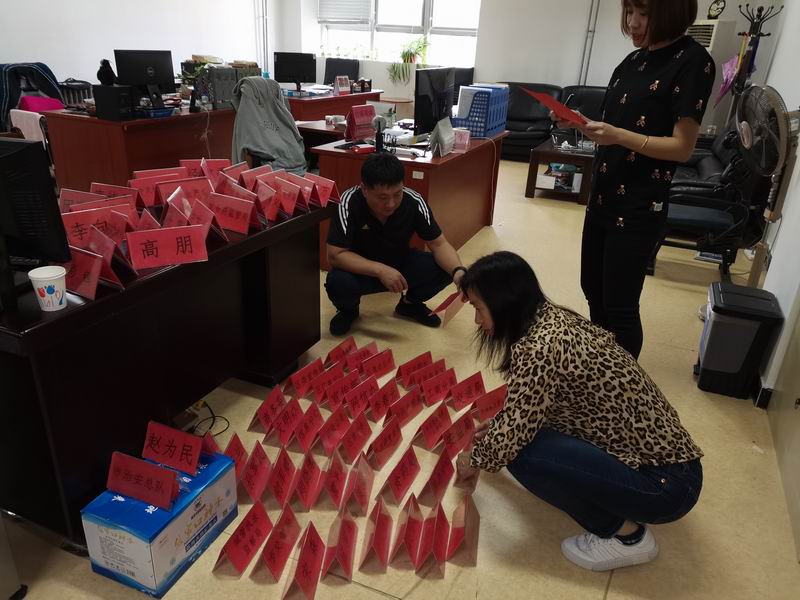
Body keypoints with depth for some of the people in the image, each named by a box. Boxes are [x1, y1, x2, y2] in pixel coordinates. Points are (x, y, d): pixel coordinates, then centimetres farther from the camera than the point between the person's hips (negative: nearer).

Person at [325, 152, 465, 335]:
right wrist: (380, 271, -40)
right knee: (337, 282, -35)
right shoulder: (349, 203, -29)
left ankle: (410, 303, 10)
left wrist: (458, 271, -37)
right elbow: (335, 255, -29)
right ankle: (348, 310, 3)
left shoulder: (414, 202, -22)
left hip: (400, 262, 3)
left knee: (444, 269, -22)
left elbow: (439, 244, -16)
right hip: (361, 268, -2)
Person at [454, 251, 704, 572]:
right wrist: (498, 423, 24)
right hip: (666, 456, 9)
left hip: (667, 486, -9)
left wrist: (474, 460, 2)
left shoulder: (538, 347, -24)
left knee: (523, 452, -17)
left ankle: (625, 536, -1)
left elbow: (511, 440, -18)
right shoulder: (554, 317, 3)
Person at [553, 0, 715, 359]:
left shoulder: (693, 61, -11)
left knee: (620, 306, 0)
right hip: (603, 195, 8)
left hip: (641, 206, -8)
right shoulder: (633, 60, 11)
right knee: (593, 289, 17)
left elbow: (682, 147, -16)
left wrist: (619, 136, -28)